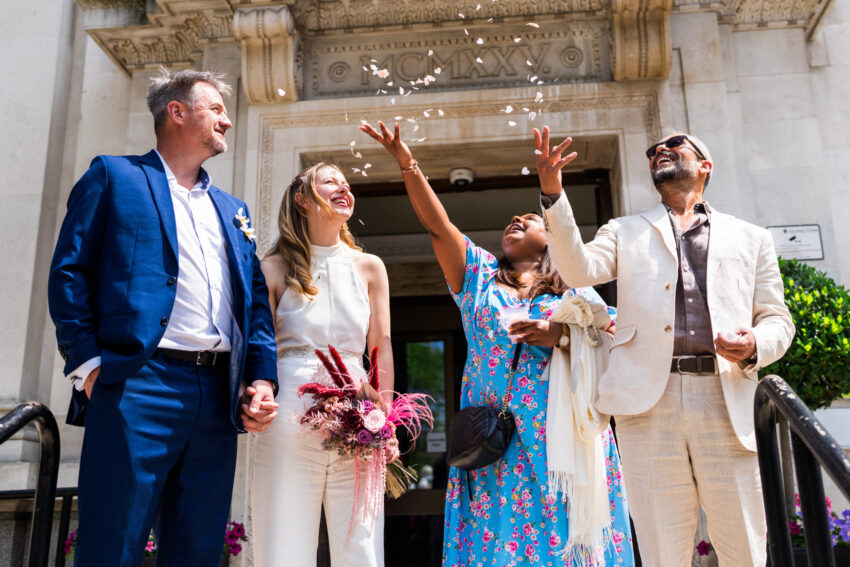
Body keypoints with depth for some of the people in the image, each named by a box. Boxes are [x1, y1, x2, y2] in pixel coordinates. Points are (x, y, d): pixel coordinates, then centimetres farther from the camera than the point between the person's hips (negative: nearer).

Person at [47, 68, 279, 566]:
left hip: (220, 395, 5)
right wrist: (88, 363, -8)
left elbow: (257, 299, 16)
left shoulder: (234, 210, 23)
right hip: (139, 387, -5)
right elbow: (69, 271, 1)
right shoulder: (114, 176, 9)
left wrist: (262, 378, 3)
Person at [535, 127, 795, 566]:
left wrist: (755, 345, -7)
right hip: (648, 397, -1)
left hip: (724, 399, 1)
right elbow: (578, 270, -1)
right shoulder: (625, 232, 18)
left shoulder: (750, 238, 20)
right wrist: (553, 194, -13)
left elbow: (777, 320, 17)